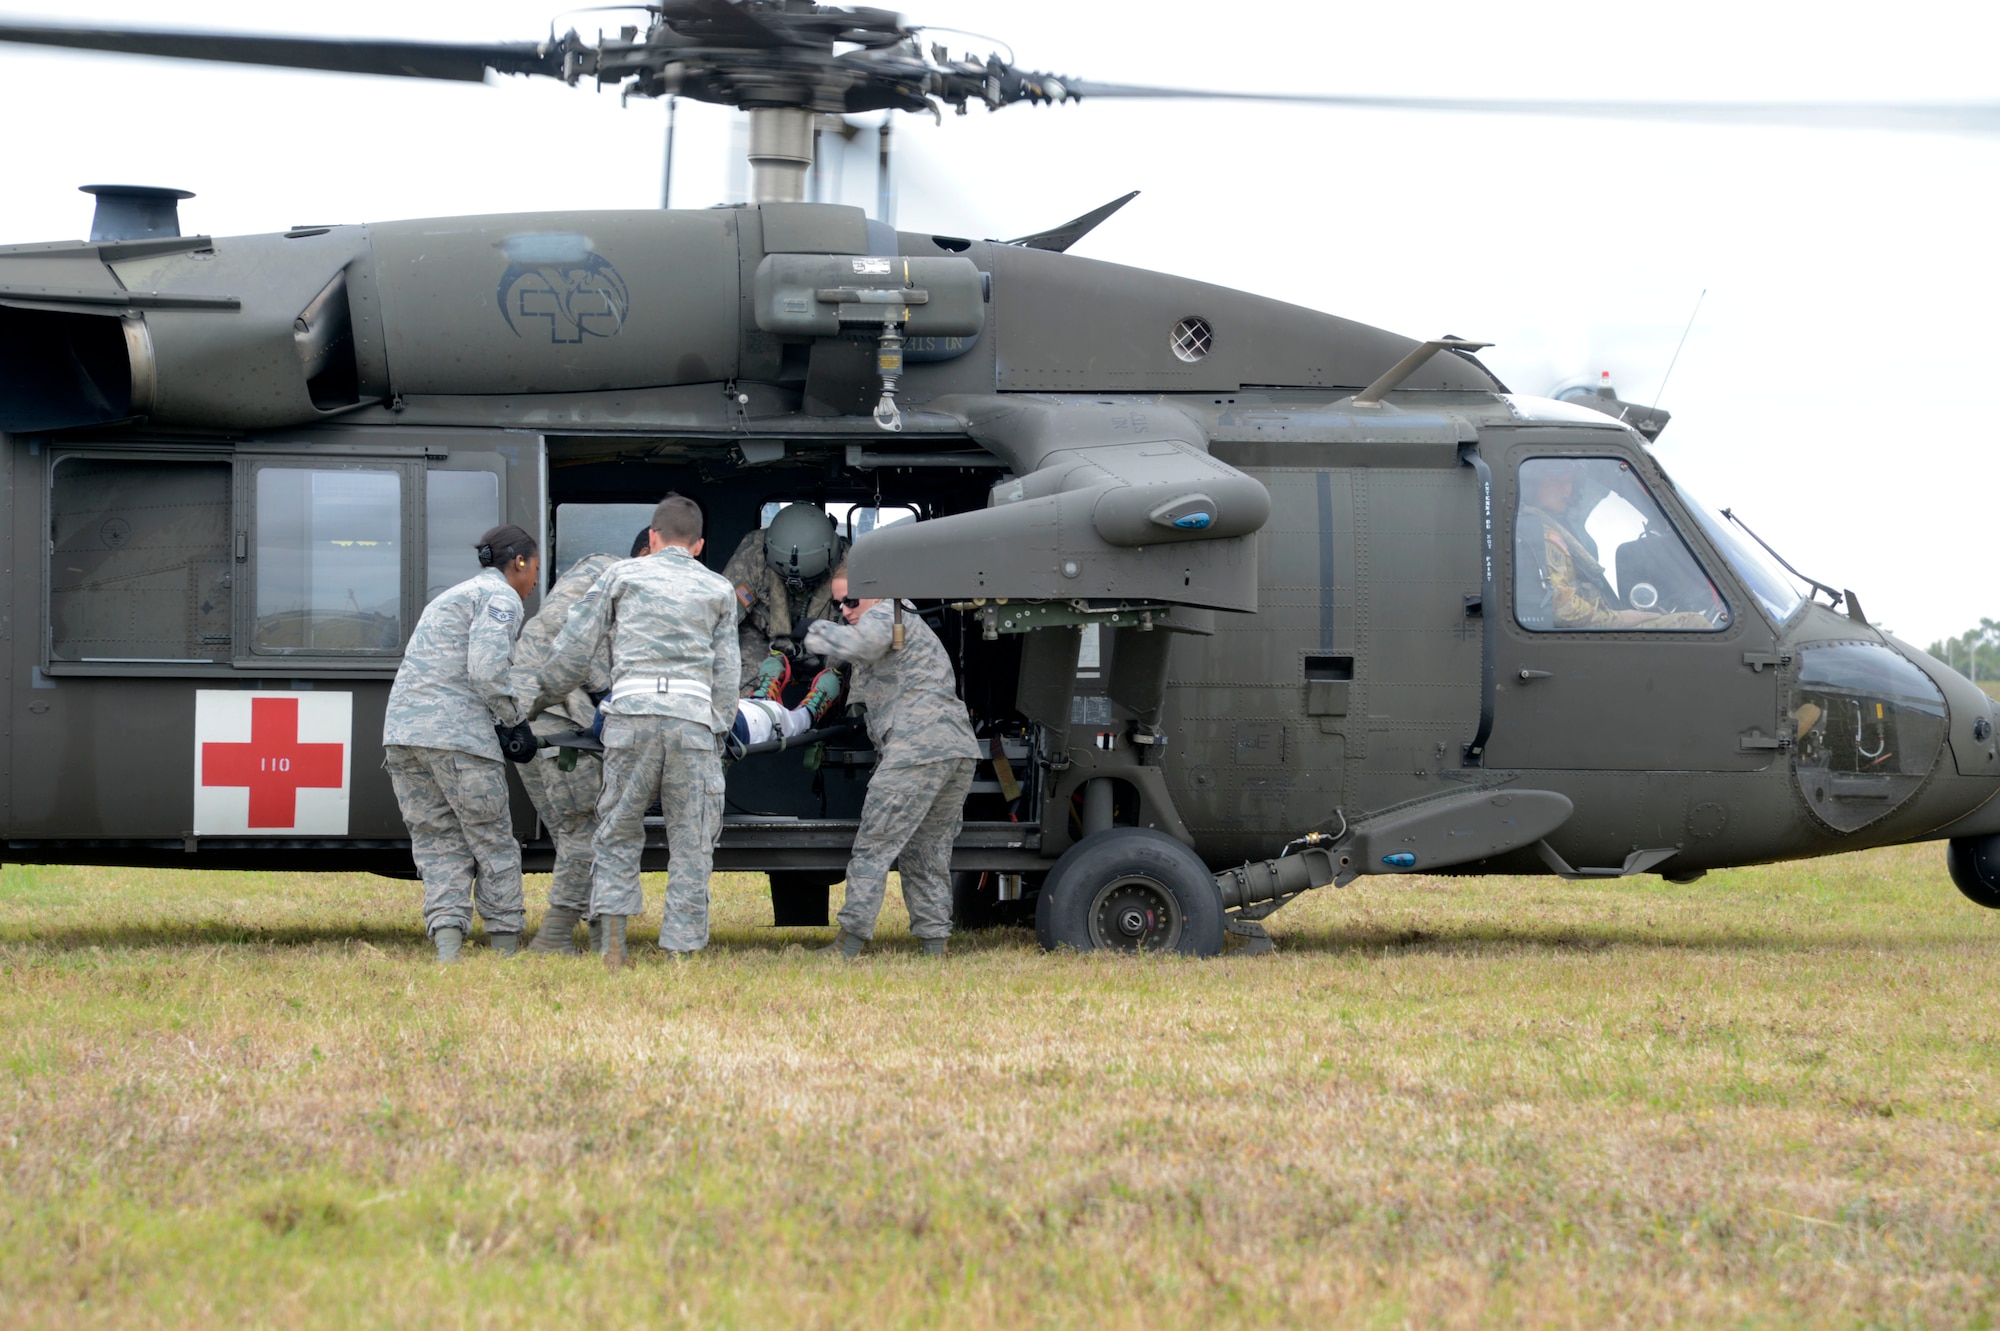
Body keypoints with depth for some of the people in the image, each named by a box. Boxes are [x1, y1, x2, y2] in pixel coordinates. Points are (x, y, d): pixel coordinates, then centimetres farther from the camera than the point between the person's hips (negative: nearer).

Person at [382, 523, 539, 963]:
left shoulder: (454, 597, 29)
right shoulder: (501, 598, 0)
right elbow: (487, 671, -14)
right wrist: (513, 721, -1)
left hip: (403, 730, 8)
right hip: (458, 734, -8)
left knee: (438, 844, 4)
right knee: (493, 843, 3)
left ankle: (447, 943, -13)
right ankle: (507, 948, 8)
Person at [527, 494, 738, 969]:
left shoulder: (622, 576, 15)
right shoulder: (718, 591, 19)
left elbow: (573, 650, 13)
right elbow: (725, 676, 16)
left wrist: (535, 691, 27)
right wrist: (716, 741, 21)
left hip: (632, 713, 0)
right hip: (693, 720, 0)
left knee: (617, 833, 11)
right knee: (691, 845, 5)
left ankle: (613, 943, -4)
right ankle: (681, 951, -2)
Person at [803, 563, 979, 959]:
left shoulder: (884, 616, 0)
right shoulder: (911, 625, 30)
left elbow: (859, 644, -21)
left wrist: (818, 633, -4)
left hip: (916, 750, -10)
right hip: (960, 750, 10)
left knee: (873, 848, -6)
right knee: (929, 855, 12)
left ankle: (851, 941, -7)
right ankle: (934, 944, 8)